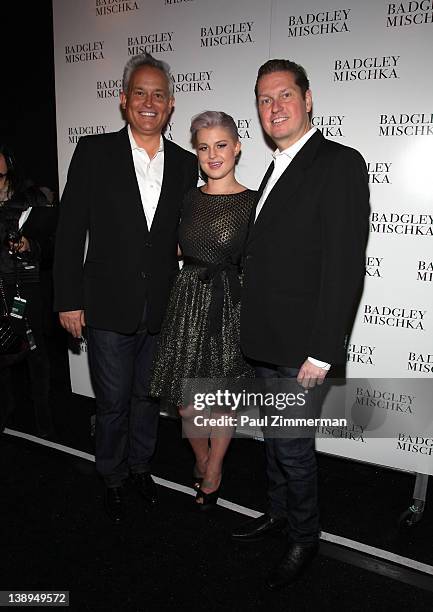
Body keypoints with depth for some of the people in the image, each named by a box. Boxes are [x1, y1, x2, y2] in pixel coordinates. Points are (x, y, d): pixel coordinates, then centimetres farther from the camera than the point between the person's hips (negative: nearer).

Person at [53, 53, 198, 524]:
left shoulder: (185, 163, 4)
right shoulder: (94, 152, -4)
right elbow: (70, 229, -6)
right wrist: (69, 300, -8)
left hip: (162, 309, 3)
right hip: (109, 308, -2)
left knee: (148, 397, 18)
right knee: (112, 403, 10)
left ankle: (141, 465, 43)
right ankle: (113, 479, 35)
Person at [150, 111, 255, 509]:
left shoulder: (253, 202, -8)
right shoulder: (189, 199, 6)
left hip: (228, 306, -4)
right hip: (188, 302, 4)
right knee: (185, 398, 10)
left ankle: (212, 474, 33)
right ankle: (203, 460, 39)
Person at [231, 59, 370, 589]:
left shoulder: (339, 164, -12)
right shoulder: (277, 169, 15)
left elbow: (345, 264, -19)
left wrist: (322, 350, -21)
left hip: (301, 345, -8)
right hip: (266, 341, 8)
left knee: (292, 446, 4)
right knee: (275, 437, 20)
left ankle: (303, 538, 28)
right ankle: (279, 513, 41)